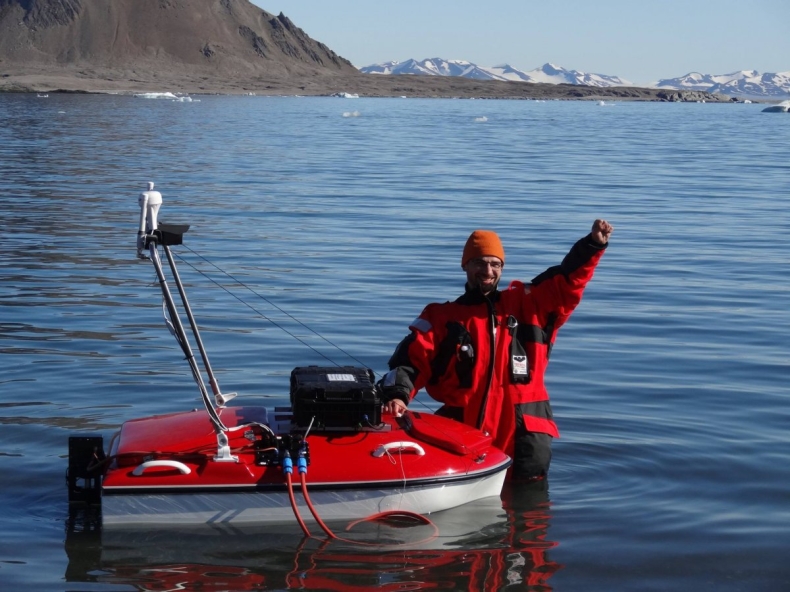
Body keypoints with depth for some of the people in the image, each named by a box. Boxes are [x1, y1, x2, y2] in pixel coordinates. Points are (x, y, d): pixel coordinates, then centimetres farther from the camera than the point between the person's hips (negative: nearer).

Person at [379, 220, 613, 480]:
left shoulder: (527, 304, 13)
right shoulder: (442, 317, 10)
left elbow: (567, 280, 7)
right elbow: (412, 358, 1)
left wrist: (593, 244, -9)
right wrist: (397, 394, -18)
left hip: (523, 427, 1)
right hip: (461, 429, -1)